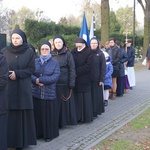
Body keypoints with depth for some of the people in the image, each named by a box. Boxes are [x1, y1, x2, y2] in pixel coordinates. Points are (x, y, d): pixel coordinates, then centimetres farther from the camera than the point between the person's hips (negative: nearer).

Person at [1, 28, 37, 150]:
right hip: (7, 87, 1)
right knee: (8, 114, -2)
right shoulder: (4, 51, 6)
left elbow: (31, 69, 0)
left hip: (23, 87, -1)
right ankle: (8, 140, 6)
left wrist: (17, 73, -13)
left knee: (22, 113, 0)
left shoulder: (29, 52, 3)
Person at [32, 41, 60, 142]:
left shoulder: (55, 63, 3)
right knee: (37, 114, 5)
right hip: (36, 93, 2)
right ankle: (38, 133, 18)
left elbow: (56, 76, -10)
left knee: (48, 114, 3)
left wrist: (40, 79, -15)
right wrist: (35, 80, -18)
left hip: (49, 93, -2)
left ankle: (49, 134, 15)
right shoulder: (35, 61, 11)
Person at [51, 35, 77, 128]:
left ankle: (64, 121, 13)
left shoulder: (68, 54, 0)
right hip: (54, 84, 3)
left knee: (65, 102, 2)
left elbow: (72, 69, -3)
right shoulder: (52, 55, 10)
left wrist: (71, 83, -11)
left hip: (64, 83, -3)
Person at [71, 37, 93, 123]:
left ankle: (87, 117, 10)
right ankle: (78, 117, 11)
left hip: (85, 80, -3)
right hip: (75, 80, 3)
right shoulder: (73, 52, 9)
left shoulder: (89, 52, -3)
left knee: (85, 99, 1)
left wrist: (76, 71, -13)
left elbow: (88, 65, -11)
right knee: (77, 99, 4)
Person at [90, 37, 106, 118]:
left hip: (97, 79, -2)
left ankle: (95, 112, 11)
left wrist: (102, 79, -10)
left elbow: (103, 67, -4)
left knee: (96, 95, 3)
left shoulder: (100, 54, -1)